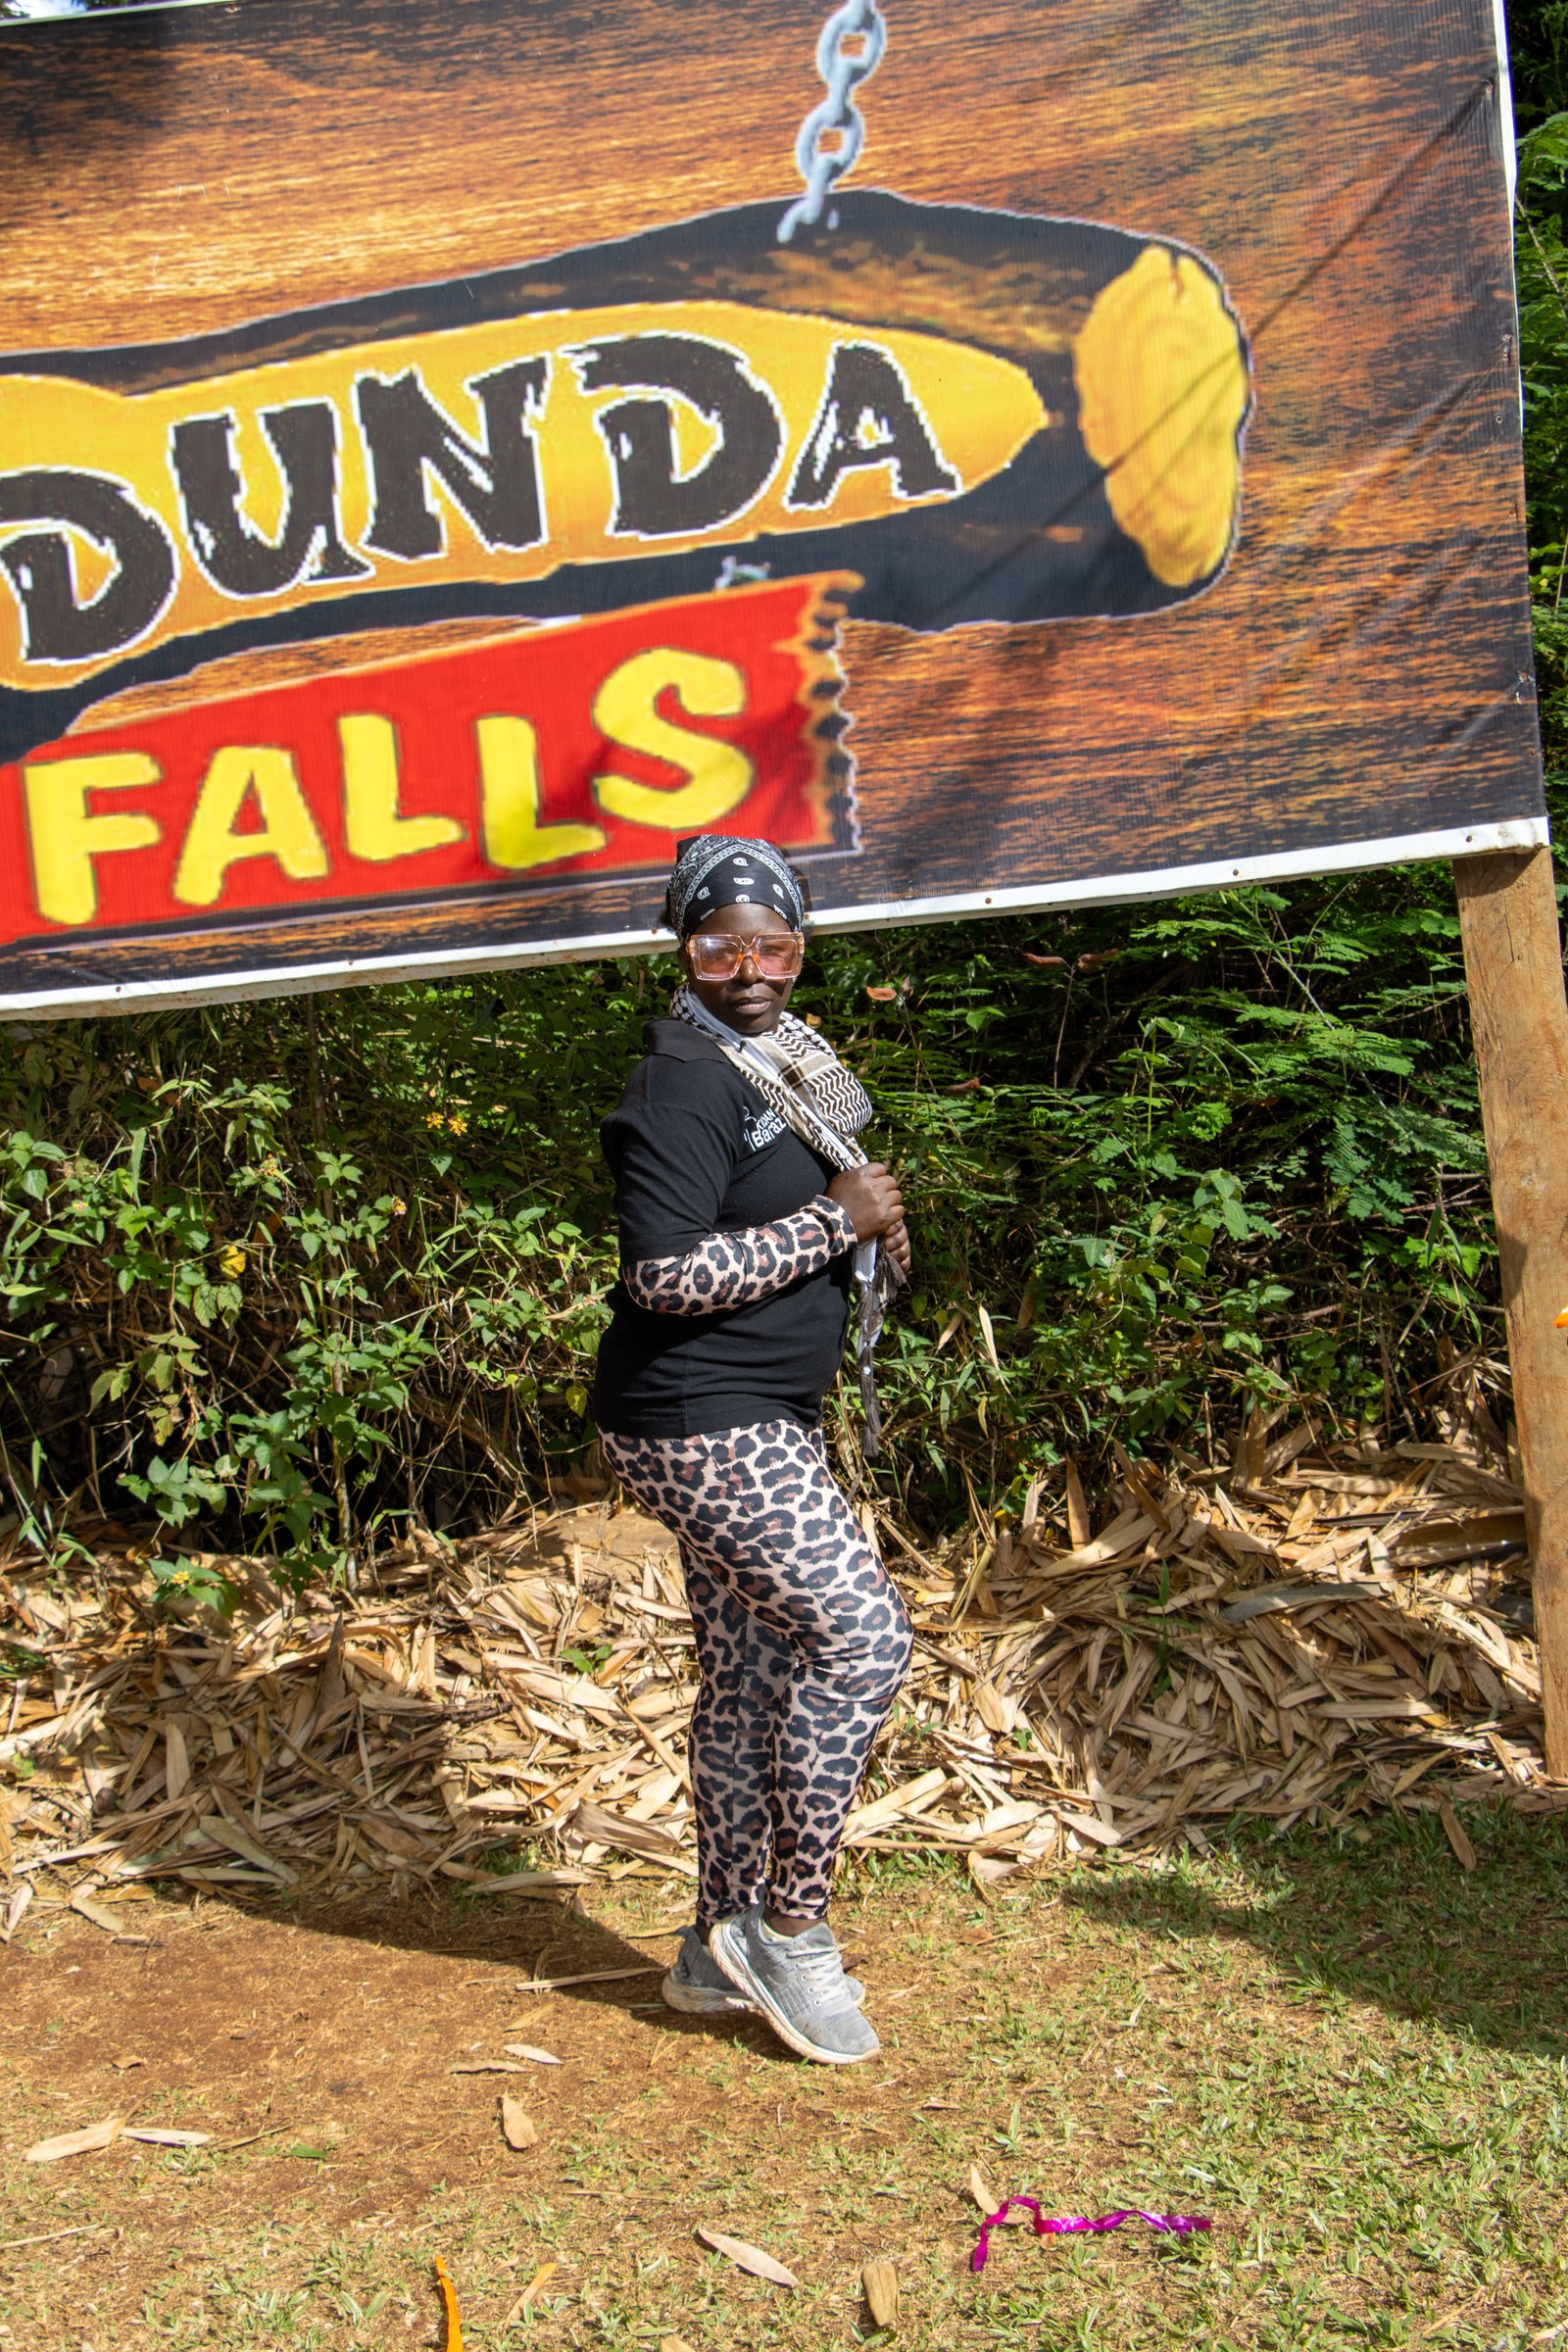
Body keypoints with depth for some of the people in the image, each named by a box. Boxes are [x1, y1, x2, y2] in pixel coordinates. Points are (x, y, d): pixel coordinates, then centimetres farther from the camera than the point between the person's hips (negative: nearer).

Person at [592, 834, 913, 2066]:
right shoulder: (684, 1087, -17)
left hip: (762, 1422, 10)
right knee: (862, 1634, -11)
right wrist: (836, 1221, -20)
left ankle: (723, 1948, 26)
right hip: (702, 1423, -10)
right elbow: (668, 1274, -25)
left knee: (752, 1669, 14)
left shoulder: (786, 1059, 13)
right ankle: (789, 1927, 4)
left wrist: (872, 1220, 5)